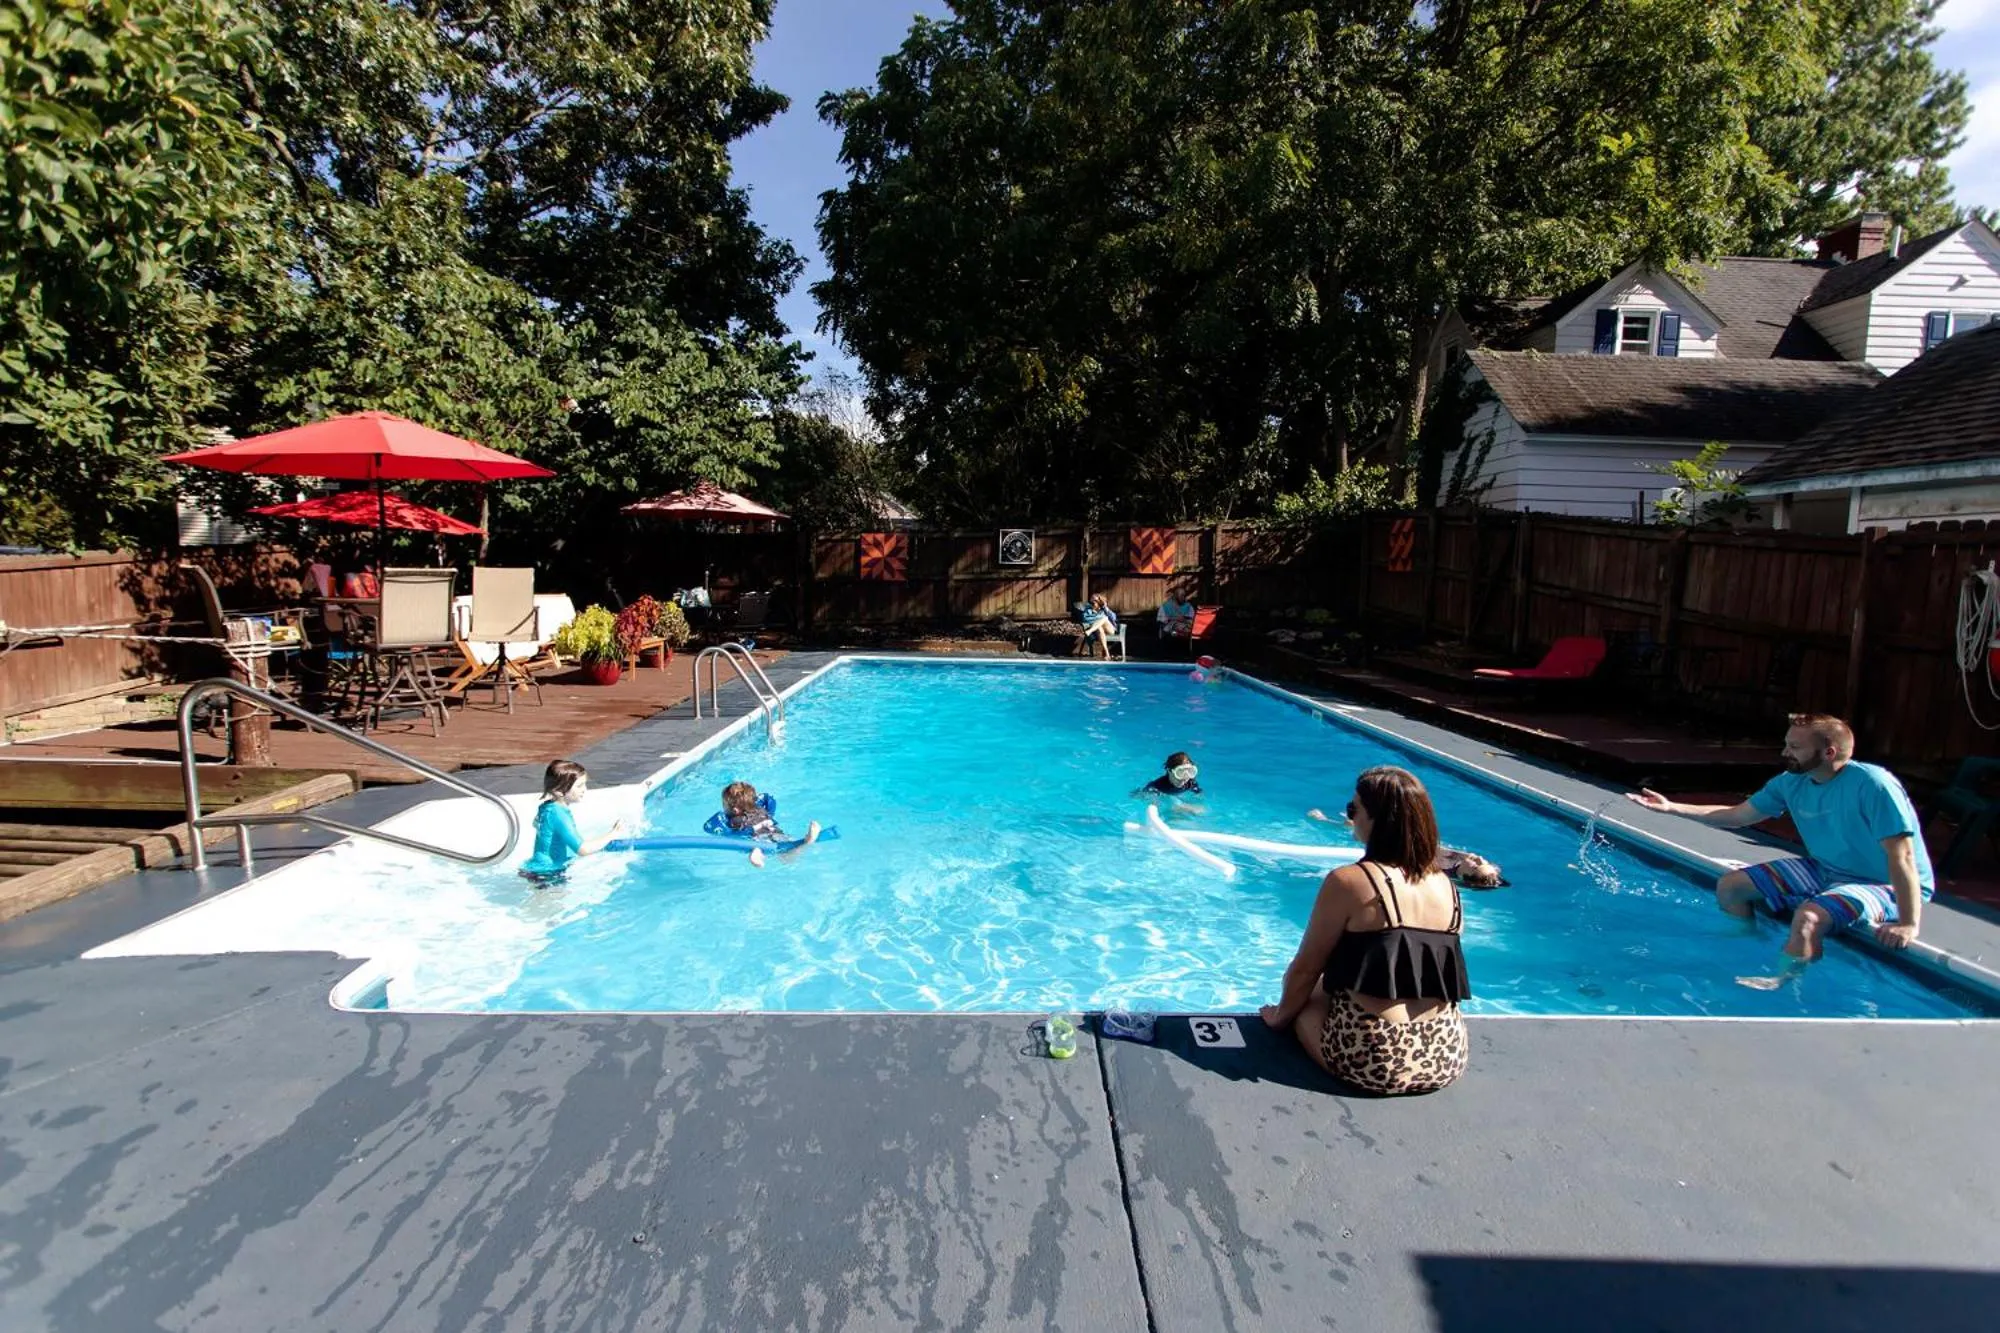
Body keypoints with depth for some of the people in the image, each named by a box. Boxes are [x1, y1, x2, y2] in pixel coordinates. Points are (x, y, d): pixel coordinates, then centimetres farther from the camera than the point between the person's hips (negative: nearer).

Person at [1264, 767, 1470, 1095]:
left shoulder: (1349, 882, -13)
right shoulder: (1447, 886, 4)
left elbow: (1305, 970, -5)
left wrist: (1279, 1015, 14)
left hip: (1370, 1061, -5)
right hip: (1445, 1057, 6)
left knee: (1306, 997, 23)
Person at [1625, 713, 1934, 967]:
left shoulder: (1872, 785, -27)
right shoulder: (1791, 783, -4)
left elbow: (1901, 856, -28)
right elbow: (1737, 816, 7)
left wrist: (1909, 924, -30)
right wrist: (1672, 808, -1)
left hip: (1886, 886, -8)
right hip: (1825, 871, 8)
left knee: (1808, 917, -35)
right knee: (1730, 886, 3)